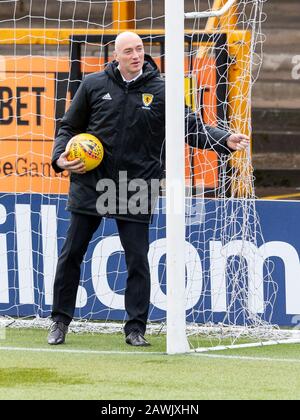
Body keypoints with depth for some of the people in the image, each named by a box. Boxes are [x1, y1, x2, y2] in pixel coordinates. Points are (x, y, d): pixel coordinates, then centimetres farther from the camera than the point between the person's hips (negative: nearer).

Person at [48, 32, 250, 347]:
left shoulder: (160, 91, 0)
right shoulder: (94, 85, 2)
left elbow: (192, 126, 0)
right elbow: (70, 127, 11)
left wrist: (225, 141, -15)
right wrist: (61, 157, -6)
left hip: (136, 189, -1)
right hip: (90, 186, 1)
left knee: (138, 260, -1)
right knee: (71, 254, 5)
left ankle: (136, 328, 8)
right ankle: (60, 321, 18)